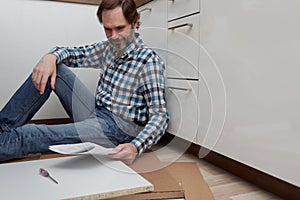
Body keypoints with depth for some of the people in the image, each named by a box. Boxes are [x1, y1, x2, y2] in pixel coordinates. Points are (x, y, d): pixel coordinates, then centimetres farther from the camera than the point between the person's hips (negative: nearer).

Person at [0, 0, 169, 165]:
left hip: (119, 127, -7)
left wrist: (135, 147, -37)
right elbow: (72, 54, 16)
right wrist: (51, 56, -10)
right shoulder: (108, 48, 9)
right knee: (53, 69, -4)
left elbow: (160, 115, -19)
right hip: (95, 111, 7)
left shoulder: (149, 60, -14)